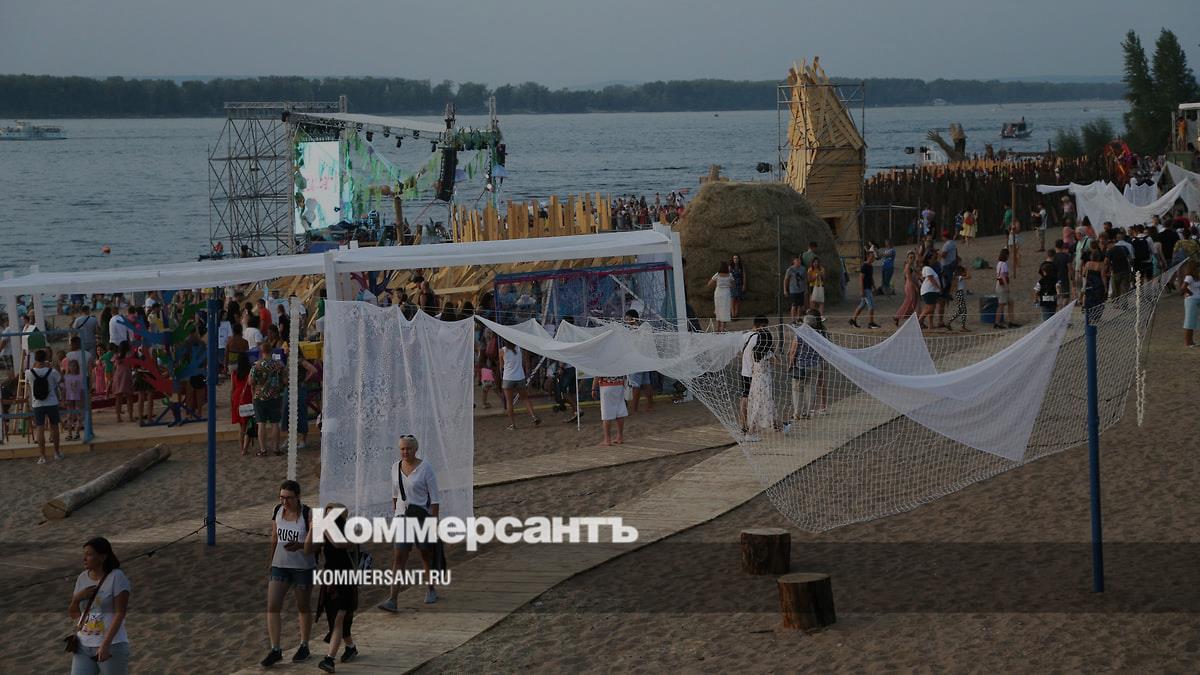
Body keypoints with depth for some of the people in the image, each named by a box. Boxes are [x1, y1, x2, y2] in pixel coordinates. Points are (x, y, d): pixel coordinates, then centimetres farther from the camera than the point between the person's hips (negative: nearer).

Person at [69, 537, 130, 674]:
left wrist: (105, 645, -25)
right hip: (84, 647, 6)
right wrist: (77, 597, -9)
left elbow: (120, 614, -17)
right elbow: (74, 613, 14)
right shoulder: (82, 578, 8)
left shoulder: (117, 578, -12)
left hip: (111, 647, -6)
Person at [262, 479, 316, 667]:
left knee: (303, 607, 11)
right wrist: (271, 560, 18)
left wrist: (299, 546, -37)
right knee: (272, 606, -6)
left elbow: (312, 542, -17)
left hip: (303, 566, -4)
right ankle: (275, 650, -1)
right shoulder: (278, 510, 0)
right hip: (280, 565, 4)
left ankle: (304, 646, 28)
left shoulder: (308, 514, -15)